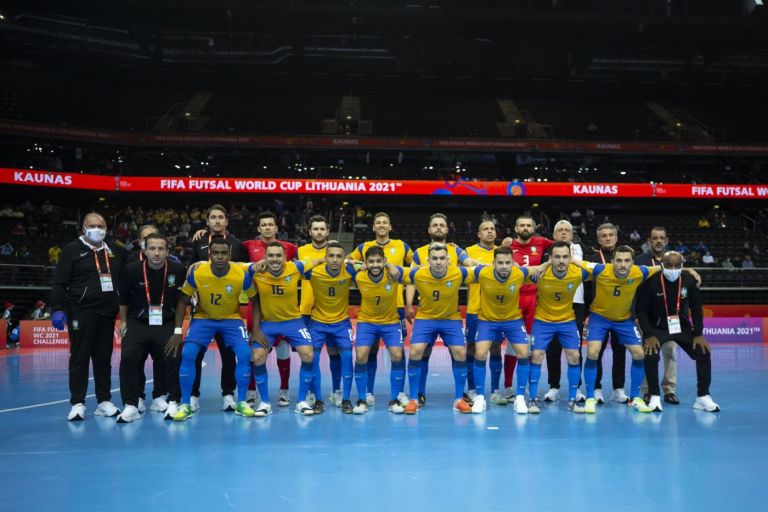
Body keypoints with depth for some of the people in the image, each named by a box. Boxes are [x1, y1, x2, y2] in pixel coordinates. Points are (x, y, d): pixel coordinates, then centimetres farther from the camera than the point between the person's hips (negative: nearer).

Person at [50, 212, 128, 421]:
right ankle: (77, 404, 5)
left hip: (107, 314, 4)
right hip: (81, 313, -4)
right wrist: (57, 309, -12)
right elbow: (59, 282, -5)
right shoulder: (72, 250, -1)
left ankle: (104, 401, 17)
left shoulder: (116, 251, 13)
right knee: (79, 358, -1)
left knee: (104, 358, 10)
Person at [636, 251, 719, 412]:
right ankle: (655, 397, -10)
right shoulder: (651, 282, -21)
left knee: (704, 353, -9)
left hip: (682, 326, 4)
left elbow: (696, 307, -1)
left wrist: (698, 334, -5)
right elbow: (641, 309, -15)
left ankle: (703, 397, 7)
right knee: (651, 356, -27)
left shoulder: (689, 281, -12)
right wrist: (648, 335, -22)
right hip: (657, 327, -3)